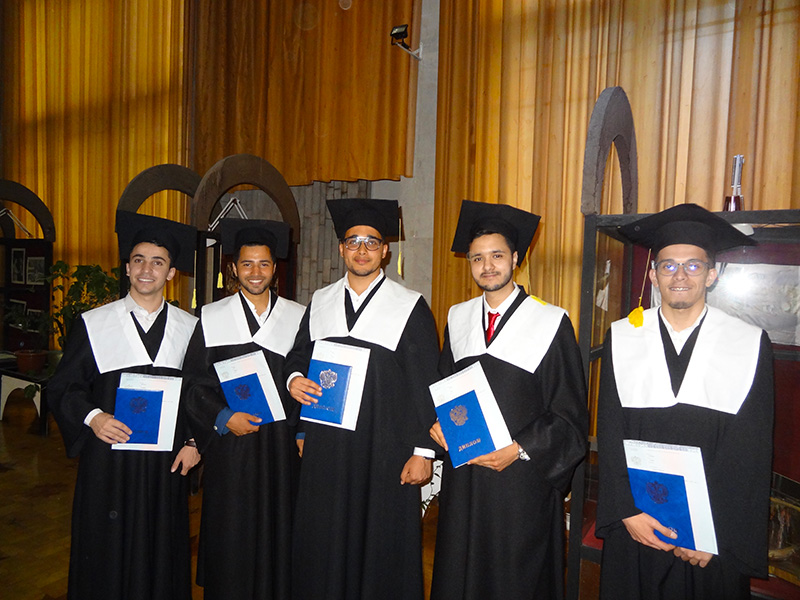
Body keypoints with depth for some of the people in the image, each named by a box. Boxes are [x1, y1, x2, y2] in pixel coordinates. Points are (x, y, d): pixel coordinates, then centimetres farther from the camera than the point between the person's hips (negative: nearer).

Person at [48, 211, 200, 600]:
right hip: (108, 461, -1)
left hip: (167, 462, 1)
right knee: (107, 557, 8)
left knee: (161, 553, 9)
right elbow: (63, 387, 2)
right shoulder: (93, 324, 1)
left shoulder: (190, 328, 4)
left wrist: (194, 442, -1)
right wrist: (91, 417, -15)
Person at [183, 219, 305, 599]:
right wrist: (223, 418, -11)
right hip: (229, 444, 0)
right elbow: (193, 383, 2)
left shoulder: (298, 318, 4)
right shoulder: (211, 319, 2)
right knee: (229, 539, 7)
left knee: (278, 534, 8)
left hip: (282, 444, 1)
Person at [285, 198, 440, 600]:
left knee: (383, 547, 6)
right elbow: (299, 354, 19)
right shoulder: (319, 302, 9)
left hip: (385, 449, -3)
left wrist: (423, 451, -9)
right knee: (322, 546, 11)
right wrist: (293, 378, -4)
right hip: (325, 447, 4)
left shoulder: (411, 307, -3)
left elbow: (426, 385, -5)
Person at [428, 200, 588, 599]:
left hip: (522, 478, -3)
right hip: (463, 474, 4)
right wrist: (437, 423, -2)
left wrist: (520, 449, -14)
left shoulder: (551, 322, -8)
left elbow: (570, 415, -6)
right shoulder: (458, 318, 6)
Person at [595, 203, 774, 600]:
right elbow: (610, 434, -2)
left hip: (715, 538, 0)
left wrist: (717, 534, -11)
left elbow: (752, 452, -5)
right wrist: (628, 512, -10)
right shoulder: (621, 339, -2)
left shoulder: (750, 345, -4)